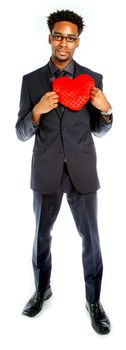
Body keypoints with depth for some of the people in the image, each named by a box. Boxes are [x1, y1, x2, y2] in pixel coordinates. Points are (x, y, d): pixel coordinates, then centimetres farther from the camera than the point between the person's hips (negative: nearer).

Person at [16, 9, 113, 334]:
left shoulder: (93, 79, 1)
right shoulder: (31, 80, 1)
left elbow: (98, 130, 6)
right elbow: (21, 133, -1)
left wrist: (106, 110, -14)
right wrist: (38, 110, -20)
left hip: (82, 172, 0)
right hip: (45, 173, 1)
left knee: (90, 239, 7)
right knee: (41, 235, 16)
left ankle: (93, 301, 29)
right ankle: (42, 289, 41)